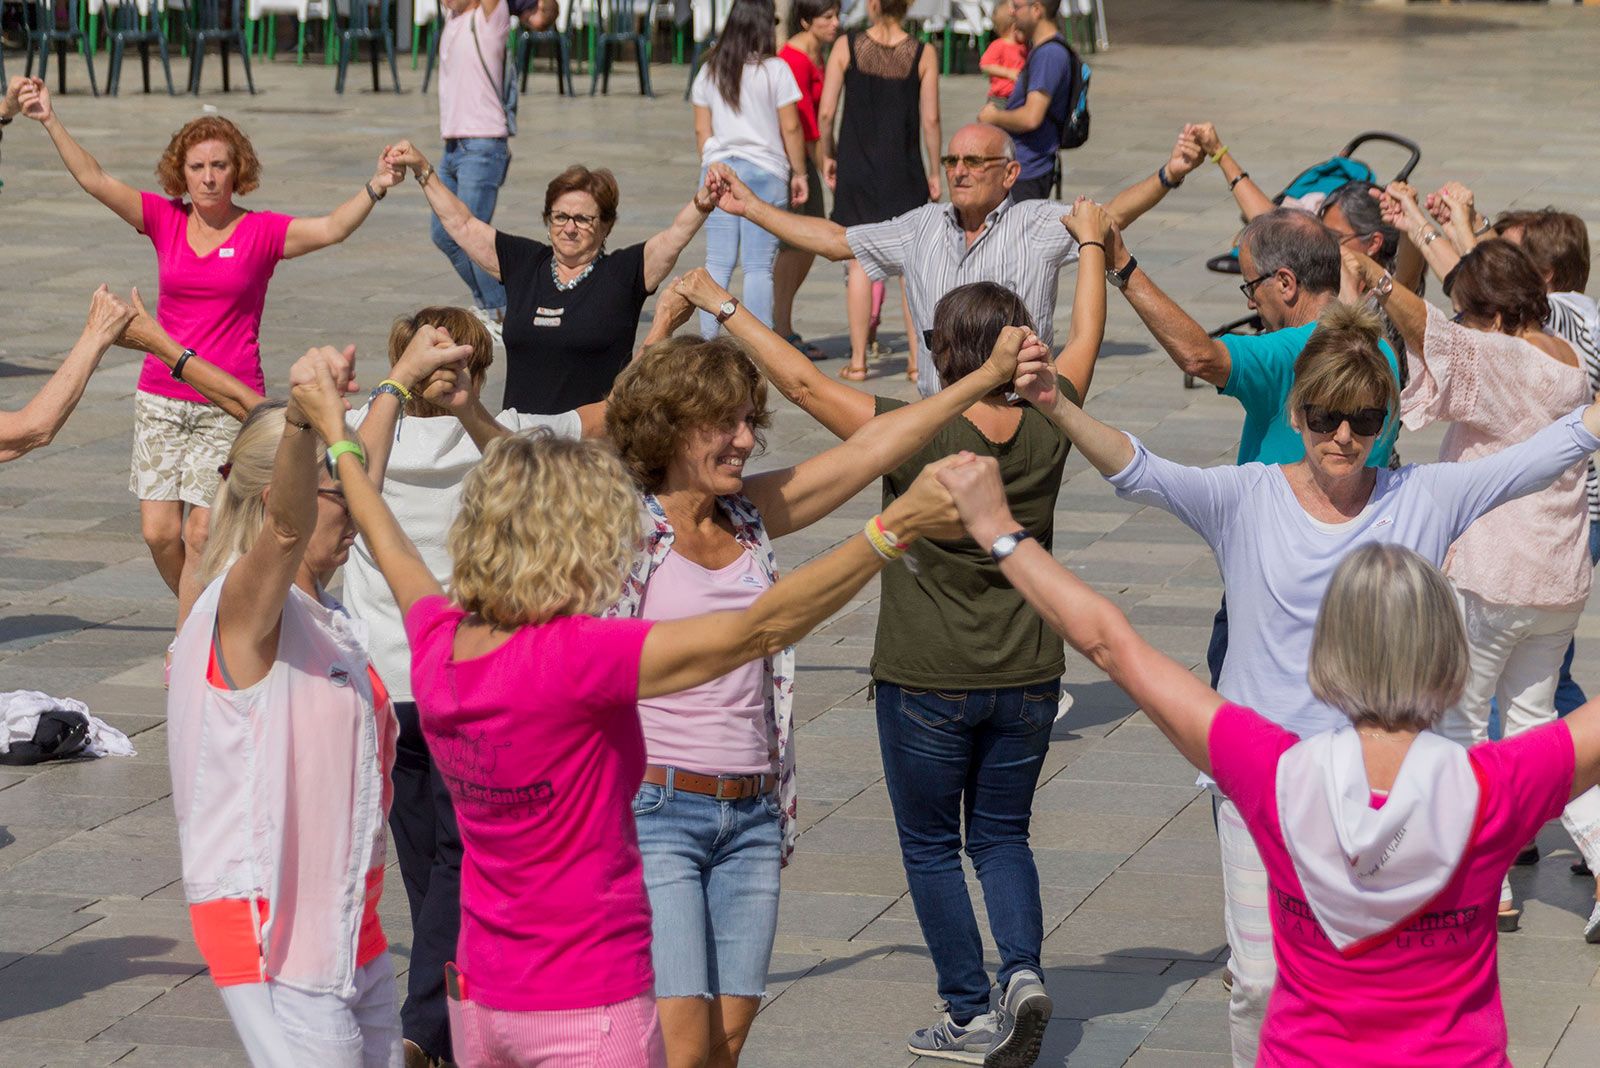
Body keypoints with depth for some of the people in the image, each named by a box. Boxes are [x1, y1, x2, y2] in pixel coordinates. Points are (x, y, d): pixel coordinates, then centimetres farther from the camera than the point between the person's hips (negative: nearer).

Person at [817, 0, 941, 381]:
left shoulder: (846, 47, -6)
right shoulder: (923, 55, -5)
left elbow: (826, 111, -5)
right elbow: (930, 120, -5)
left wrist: (828, 155, 10)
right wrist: (934, 171, 6)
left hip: (855, 167, 0)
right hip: (904, 170, 0)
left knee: (859, 263, 5)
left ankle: (858, 360, 5)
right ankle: (917, 359, 7)